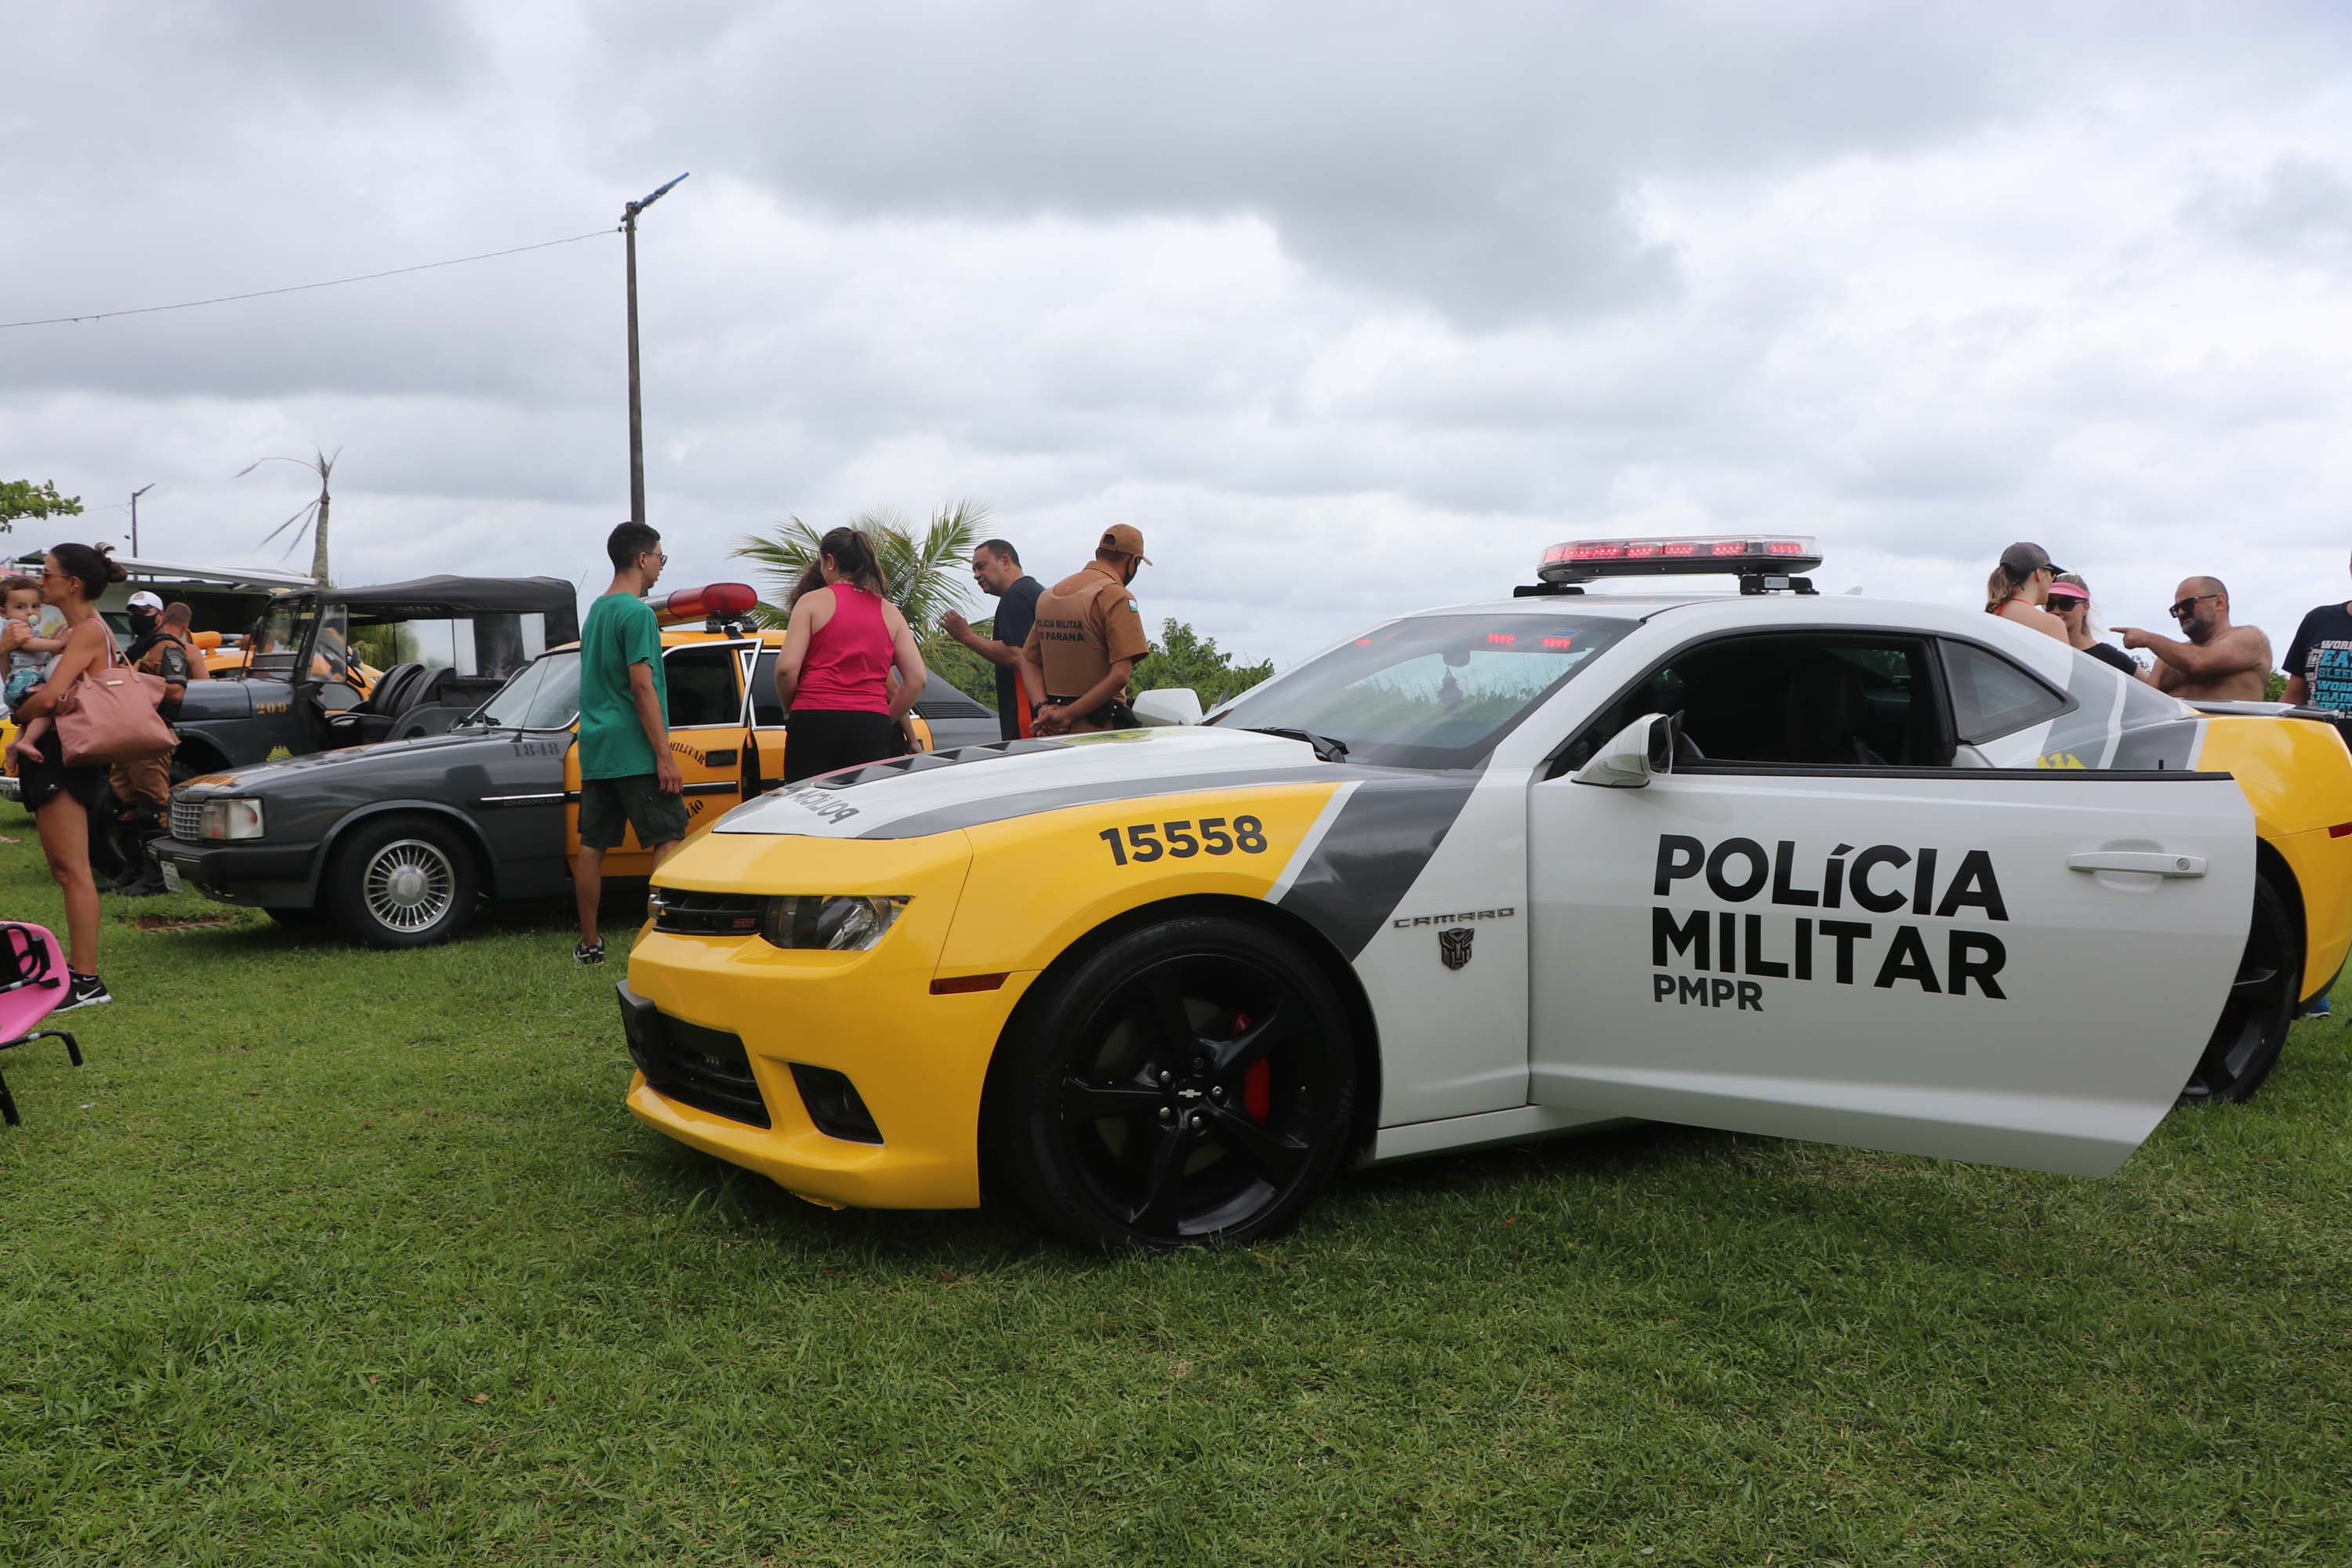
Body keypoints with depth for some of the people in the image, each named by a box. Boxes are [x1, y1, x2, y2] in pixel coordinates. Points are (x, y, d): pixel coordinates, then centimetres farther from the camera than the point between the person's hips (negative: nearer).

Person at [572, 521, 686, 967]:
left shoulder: (595, 611, 17)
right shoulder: (637, 613, -12)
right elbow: (642, 687, -18)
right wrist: (665, 756, -18)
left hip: (595, 750, 9)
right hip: (635, 752, -9)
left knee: (593, 844, 8)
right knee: (668, 840, -5)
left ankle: (589, 943, 13)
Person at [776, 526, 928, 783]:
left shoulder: (813, 600, 4)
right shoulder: (890, 612, 14)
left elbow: (787, 667, -5)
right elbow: (917, 678, 8)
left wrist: (790, 710, 11)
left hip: (814, 722, -3)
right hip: (872, 726, 3)